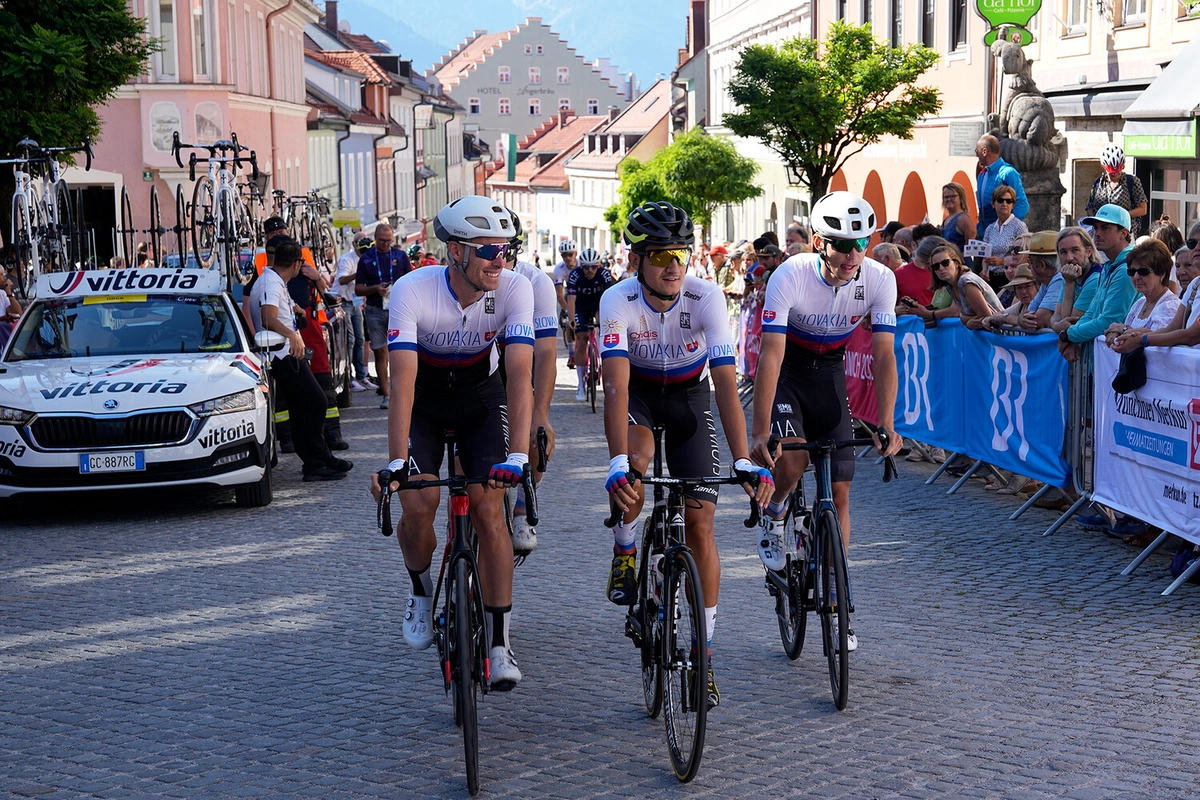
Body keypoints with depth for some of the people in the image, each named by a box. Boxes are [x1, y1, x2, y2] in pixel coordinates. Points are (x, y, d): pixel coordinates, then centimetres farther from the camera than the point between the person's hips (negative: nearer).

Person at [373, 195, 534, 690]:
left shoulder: (513, 289, -25)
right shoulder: (413, 291, -30)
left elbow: (520, 377, -32)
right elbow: (402, 381, -37)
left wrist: (517, 456, -44)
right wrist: (397, 462, -46)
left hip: (481, 396, 1)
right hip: (425, 398, -1)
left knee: (488, 508, -14)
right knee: (417, 506, -19)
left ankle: (498, 643, -5)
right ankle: (421, 590, 14)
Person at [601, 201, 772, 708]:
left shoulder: (706, 299, -27)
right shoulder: (618, 301, -28)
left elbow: (726, 383, -33)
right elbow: (616, 385, -39)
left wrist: (745, 462, -43)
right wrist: (617, 462, -52)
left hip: (688, 397, 1)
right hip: (637, 392, -1)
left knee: (699, 524, -7)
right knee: (634, 465, -35)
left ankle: (704, 653, 3)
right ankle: (625, 550, -2)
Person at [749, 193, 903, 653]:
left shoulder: (879, 280, -21)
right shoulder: (791, 276, -29)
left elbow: (883, 355, -21)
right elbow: (770, 355, -34)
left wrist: (886, 425, -32)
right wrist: (760, 435, -41)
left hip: (829, 373, 3)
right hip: (786, 369, -3)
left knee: (838, 491, 0)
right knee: (791, 459, -29)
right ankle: (773, 519, 6)